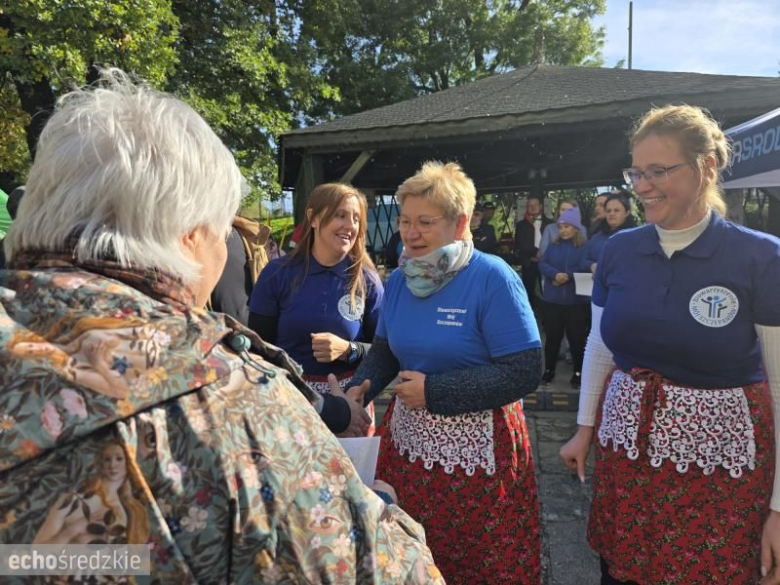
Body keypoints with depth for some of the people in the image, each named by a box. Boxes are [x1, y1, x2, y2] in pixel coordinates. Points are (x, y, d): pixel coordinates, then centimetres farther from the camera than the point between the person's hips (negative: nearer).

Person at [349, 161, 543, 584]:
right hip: (407, 438, 6)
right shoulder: (398, 280, 1)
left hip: (477, 445, -5)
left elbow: (525, 373, -20)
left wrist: (434, 390, -21)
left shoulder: (493, 279, -17)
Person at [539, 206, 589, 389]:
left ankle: (578, 372, 18)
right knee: (552, 336, 10)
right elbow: (542, 264, 0)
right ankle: (549, 370, 23)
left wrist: (567, 276, -18)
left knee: (576, 337, 3)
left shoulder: (584, 247, -2)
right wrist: (556, 274, -17)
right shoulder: (553, 246, 11)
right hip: (551, 299, 3)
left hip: (575, 301, -3)